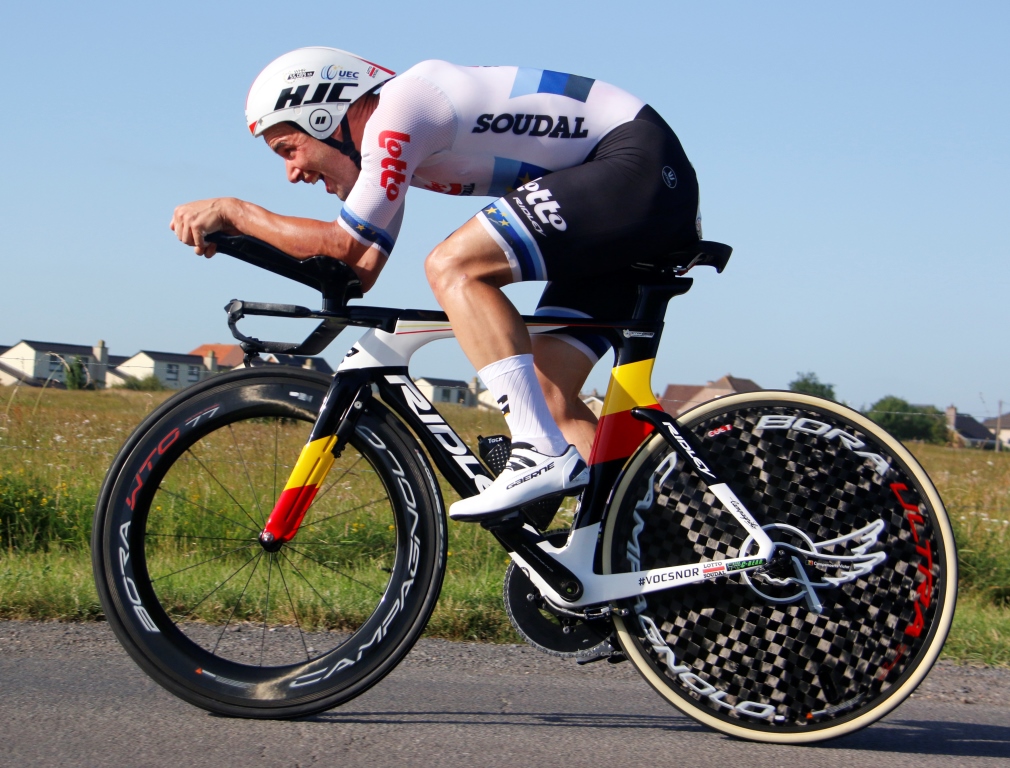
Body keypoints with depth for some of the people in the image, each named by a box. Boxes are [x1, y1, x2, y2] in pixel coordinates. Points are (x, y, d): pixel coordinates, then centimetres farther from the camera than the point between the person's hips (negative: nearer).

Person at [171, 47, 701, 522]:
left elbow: (344, 243, -16)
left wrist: (232, 211, -6)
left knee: (452, 266, -21)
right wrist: (234, 233, 6)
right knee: (545, 392, 4)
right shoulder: (386, 146, 16)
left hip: (640, 164, -10)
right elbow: (359, 273, 14)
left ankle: (543, 455, -26)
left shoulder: (397, 109, -14)